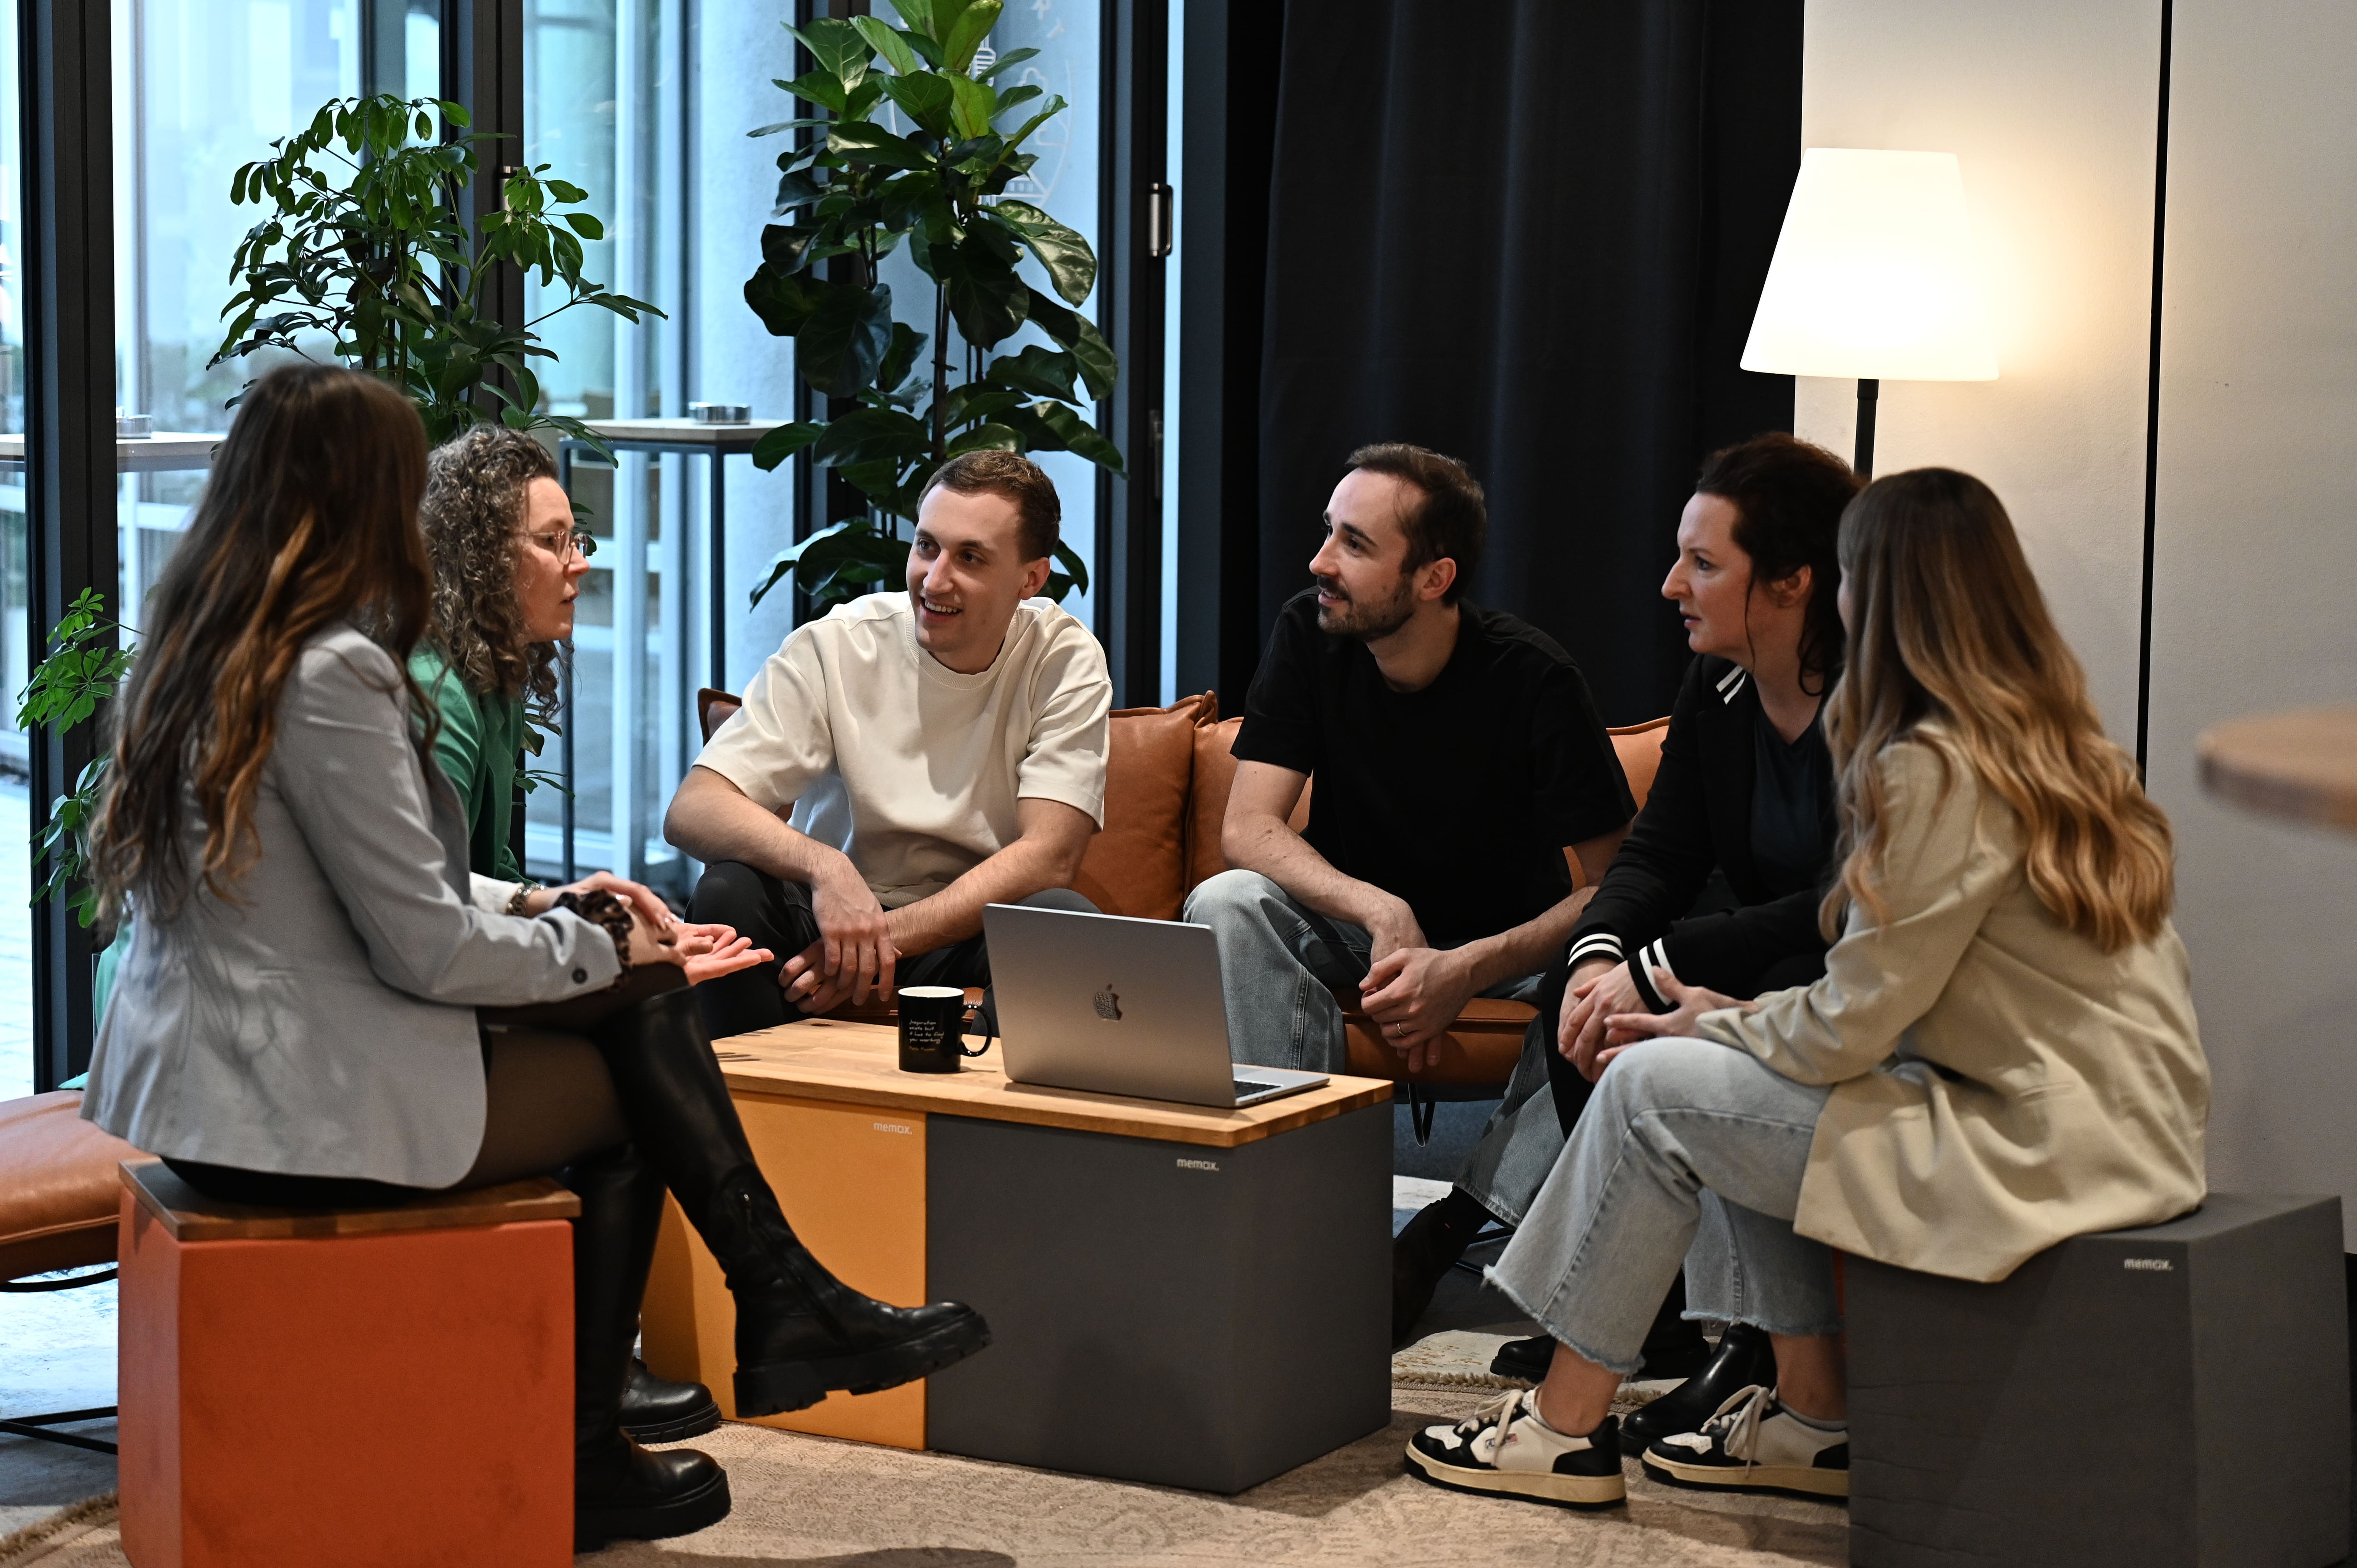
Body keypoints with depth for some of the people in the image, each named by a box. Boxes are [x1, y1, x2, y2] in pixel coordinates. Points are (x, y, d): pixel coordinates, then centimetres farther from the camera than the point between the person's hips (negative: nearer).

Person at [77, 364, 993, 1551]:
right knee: (626, 1091, 10)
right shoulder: (332, 673, -20)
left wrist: (548, 916, 14)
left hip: (207, 1078, 9)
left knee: (636, 1012, 11)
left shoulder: (196, 650, 10)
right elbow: (428, 950, -19)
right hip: (299, 1111, -9)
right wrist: (598, 951, -2)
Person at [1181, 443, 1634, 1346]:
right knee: (1225, 908, -27)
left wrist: (1464, 971, -35)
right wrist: (1381, 912, -32)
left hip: (1507, 941, -2)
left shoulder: (1531, 679, -20)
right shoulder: (1309, 638, -12)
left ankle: (1450, 1231, -32)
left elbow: (1607, 887, -20)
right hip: (1359, 926, 2)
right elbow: (1248, 828, -16)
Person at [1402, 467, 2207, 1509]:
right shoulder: (2055, 738, 12)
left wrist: (1717, 1024, 5)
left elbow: (1848, 1029, -14)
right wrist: (1741, 1018, 12)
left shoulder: (1936, 770, -18)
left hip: (2042, 1150, -9)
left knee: (1651, 1087, -2)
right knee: (1740, 1073, 18)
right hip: (2106, 1115, 9)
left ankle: (1565, 1428, 10)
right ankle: (1814, 1420, 19)